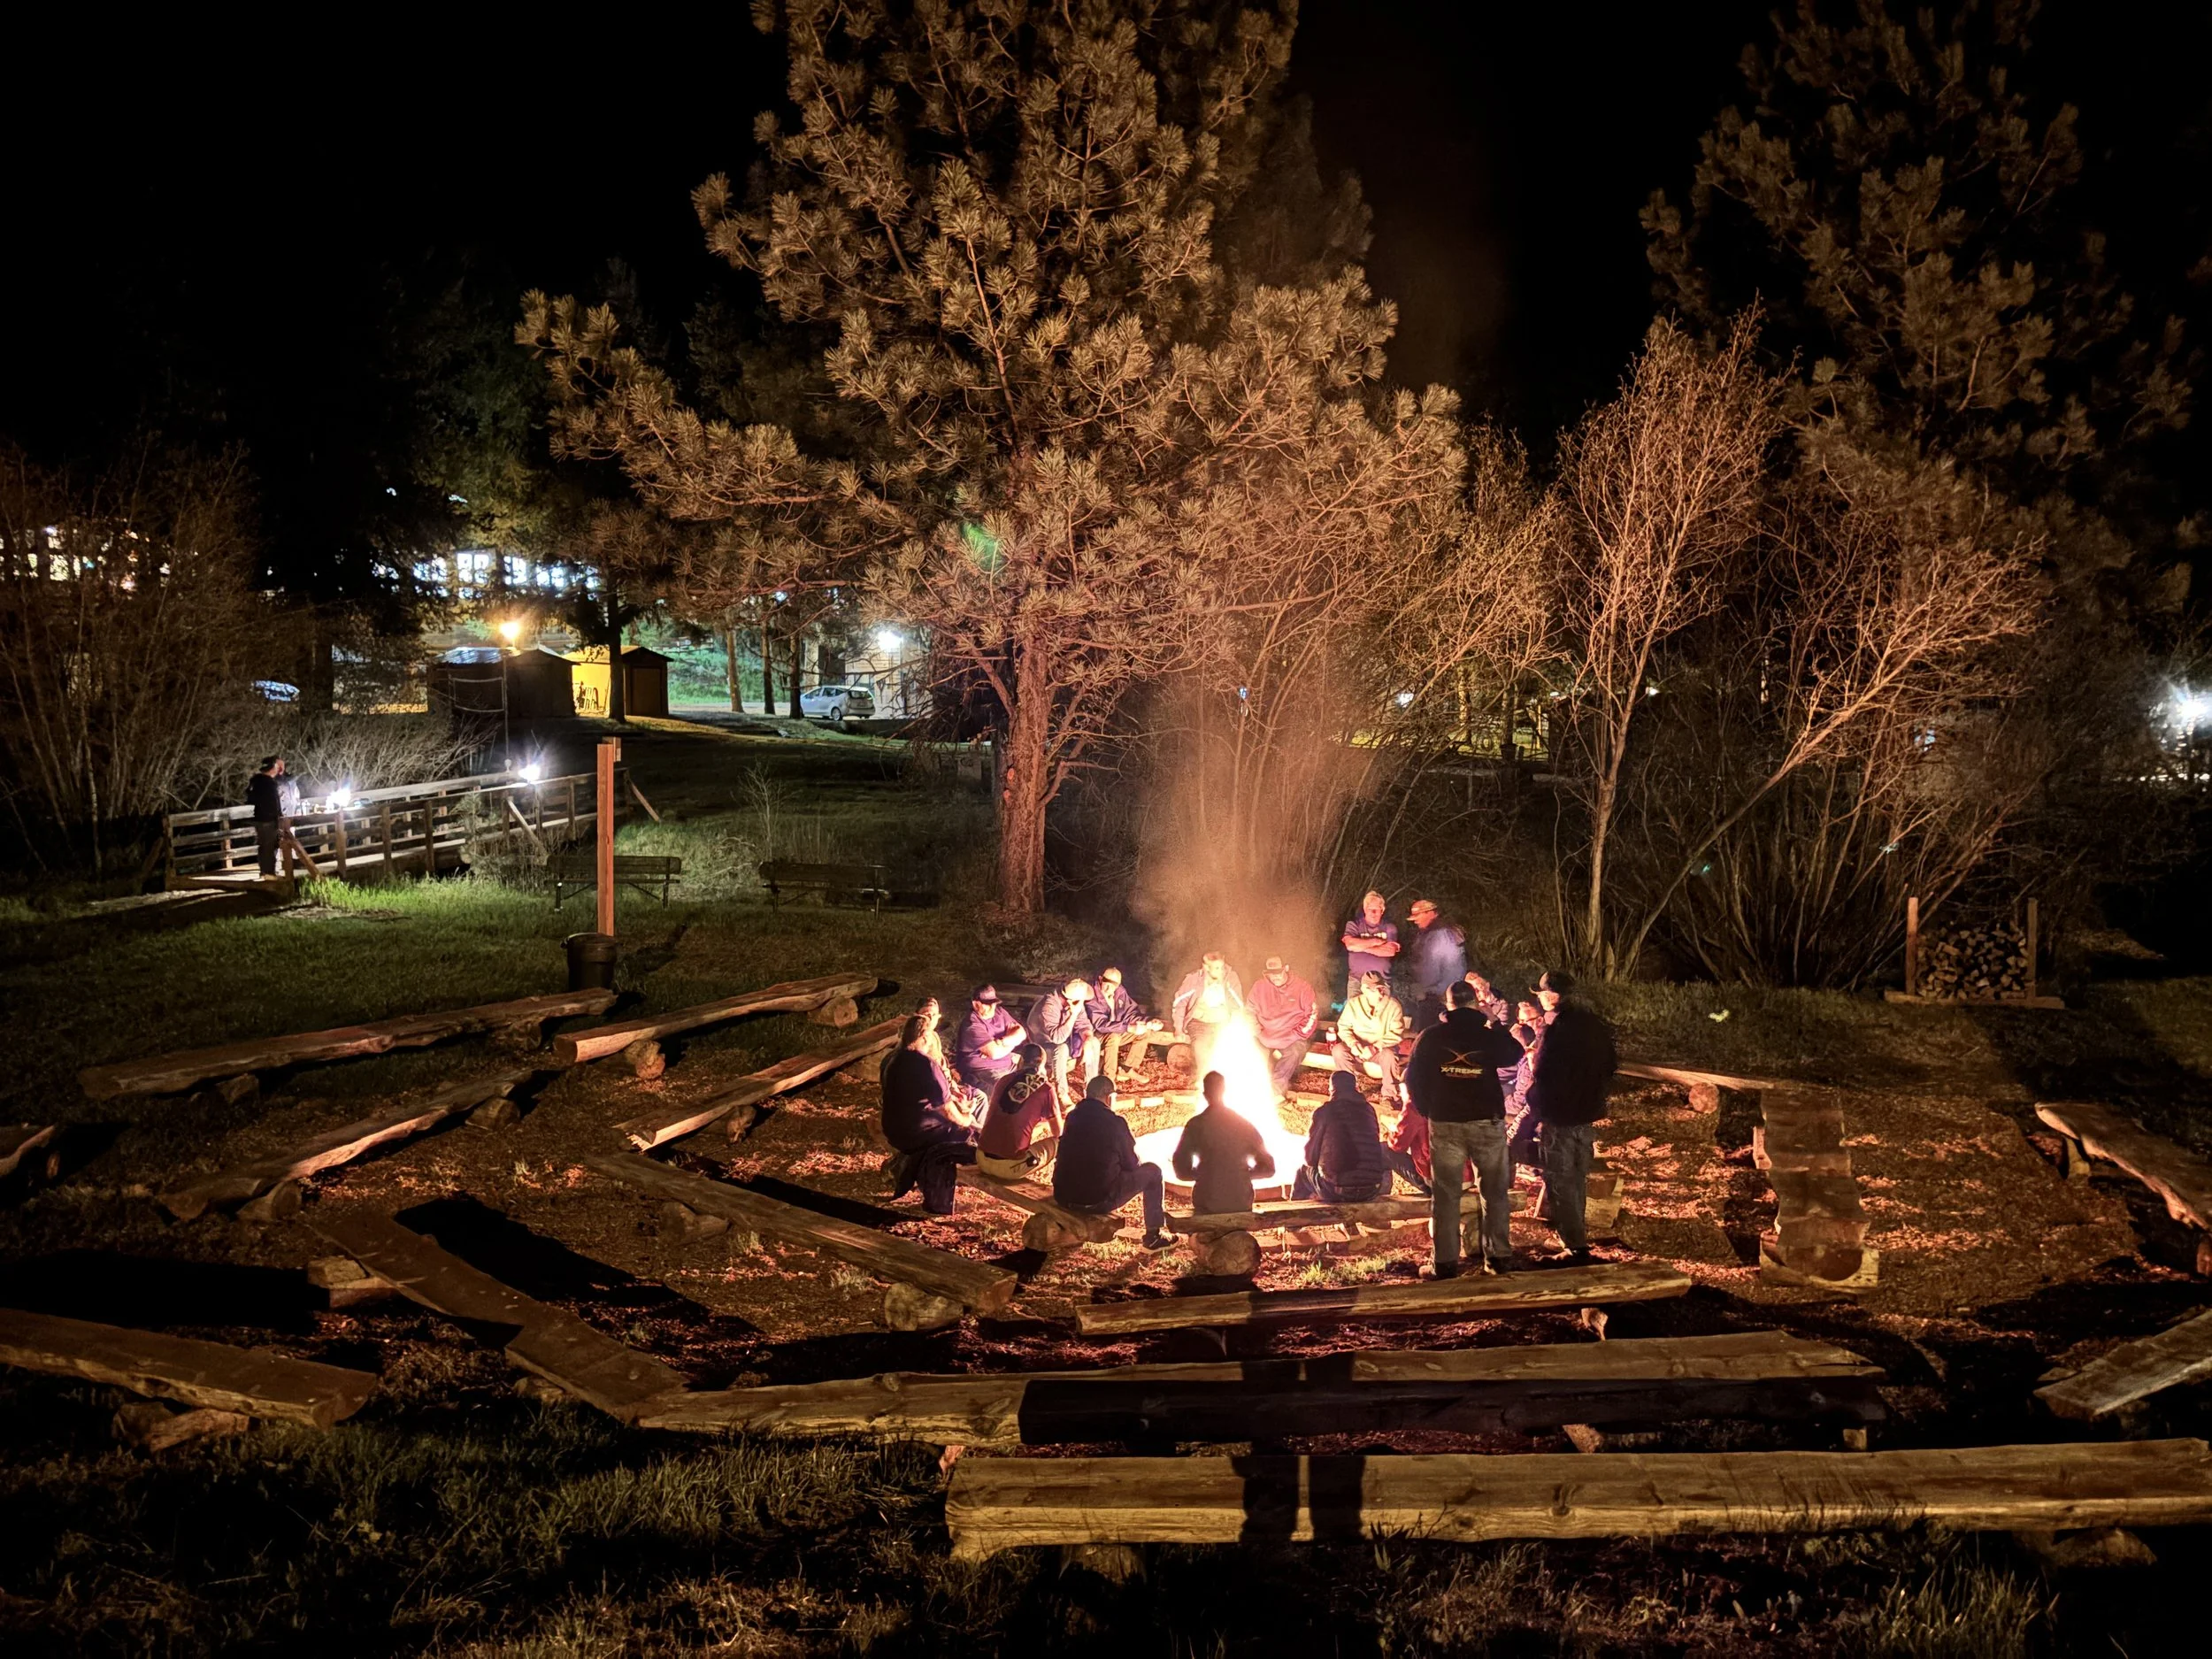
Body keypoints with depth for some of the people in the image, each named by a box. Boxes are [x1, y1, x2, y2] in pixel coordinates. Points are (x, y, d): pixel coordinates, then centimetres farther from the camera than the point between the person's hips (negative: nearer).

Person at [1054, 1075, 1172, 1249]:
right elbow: (1132, 1164, 0)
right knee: (1152, 1171, 12)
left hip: (1063, 1197, 6)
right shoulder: (1115, 1122, -11)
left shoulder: (1073, 1117, 6)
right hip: (1097, 1201, -6)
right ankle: (1154, 1236, 19)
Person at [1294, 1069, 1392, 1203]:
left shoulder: (1323, 1111, -2)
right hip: (1372, 1190, 3)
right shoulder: (1368, 1109, 10)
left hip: (1336, 1190, -3)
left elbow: (1310, 1158, 1)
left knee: (1303, 1173, 26)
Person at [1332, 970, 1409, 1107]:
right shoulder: (1354, 1004, -3)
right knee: (1338, 1049, -27)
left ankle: (1389, 1096, -22)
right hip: (1359, 1049, 2)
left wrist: (1373, 1048, -24)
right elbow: (1343, 1027, -2)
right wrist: (1353, 1043, -23)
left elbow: (1396, 1034, -14)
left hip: (1382, 1050, -2)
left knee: (1389, 1055, -37)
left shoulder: (1393, 1005, -10)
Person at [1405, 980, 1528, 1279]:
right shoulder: (1490, 1036, -4)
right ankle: (1499, 1255, 13)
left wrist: (1427, 1111, 13)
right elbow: (1515, 1053, 17)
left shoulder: (1431, 1037, -3)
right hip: (1487, 1122, 0)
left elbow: (1414, 1079, 1)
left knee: (1445, 1193, 5)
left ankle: (1446, 1261, 3)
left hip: (1445, 1124, 0)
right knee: (1496, 1191, 13)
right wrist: (1497, 1027, 23)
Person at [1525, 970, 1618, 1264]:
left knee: (1559, 1180, -1)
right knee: (1578, 1176, 23)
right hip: (1589, 1113, 8)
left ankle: (1576, 1245, -5)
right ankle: (1575, 1231, 37)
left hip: (1559, 1115, -8)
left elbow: (1543, 1075, -22)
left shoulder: (1557, 1028, -21)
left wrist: (1536, 1109, -8)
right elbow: (1610, 1063, 15)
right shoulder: (1596, 1024, 4)